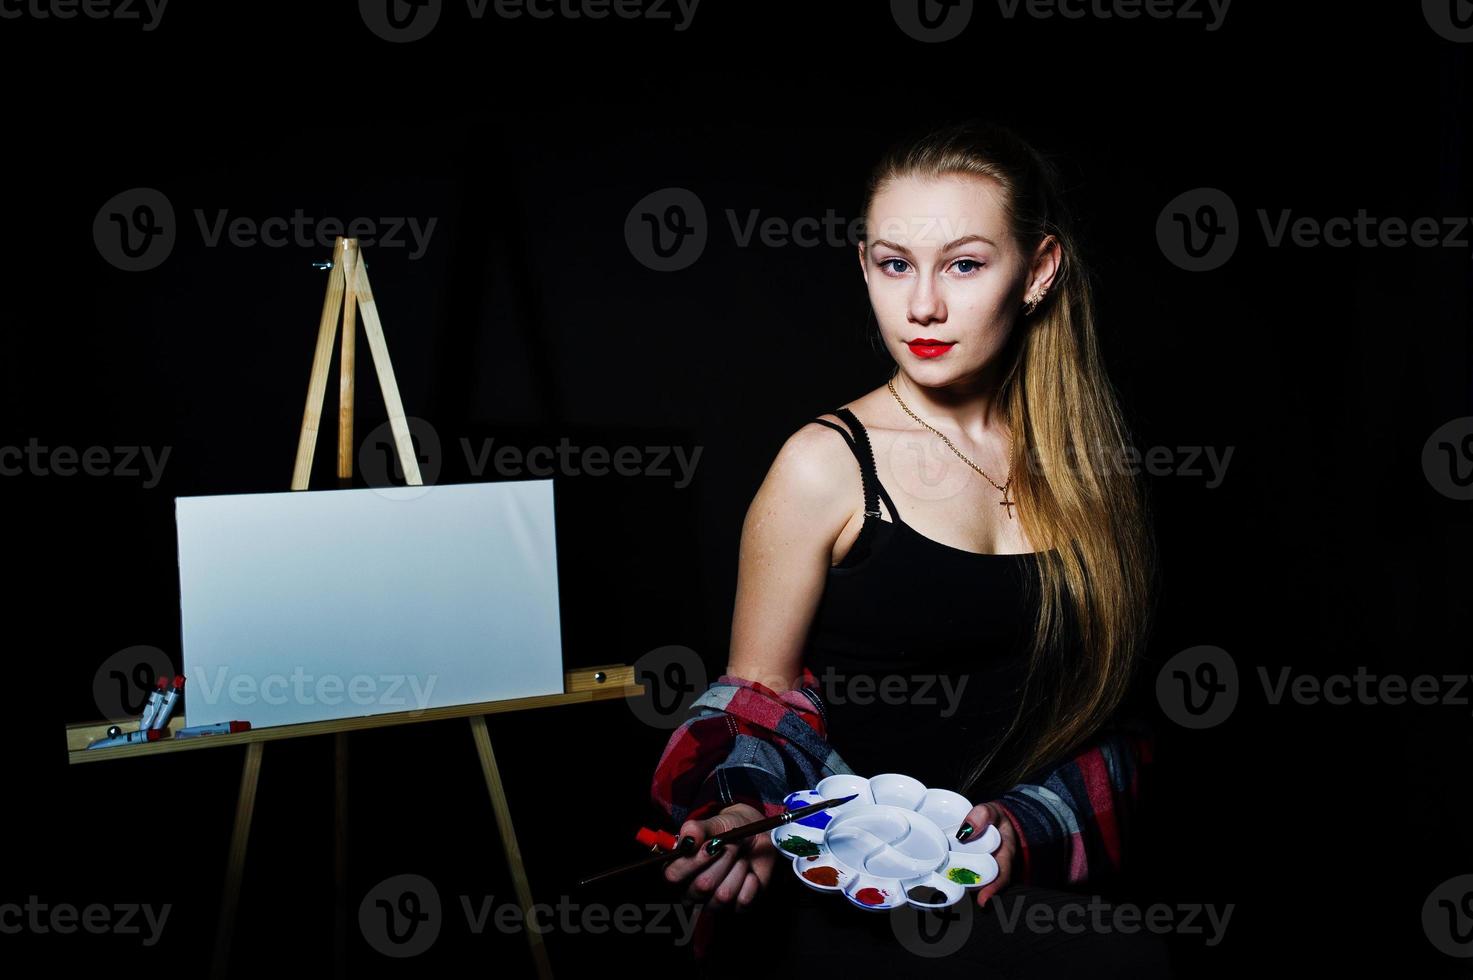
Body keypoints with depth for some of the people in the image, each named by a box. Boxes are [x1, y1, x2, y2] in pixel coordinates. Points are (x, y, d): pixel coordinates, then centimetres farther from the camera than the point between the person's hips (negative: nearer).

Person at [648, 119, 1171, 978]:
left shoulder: (1083, 457, 7)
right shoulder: (825, 466, -6)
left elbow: (1098, 691, 7)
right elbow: (760, 698, 0)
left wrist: (1028, 825, -11)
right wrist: (746, 816, -20)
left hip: (1046, 870, 5)